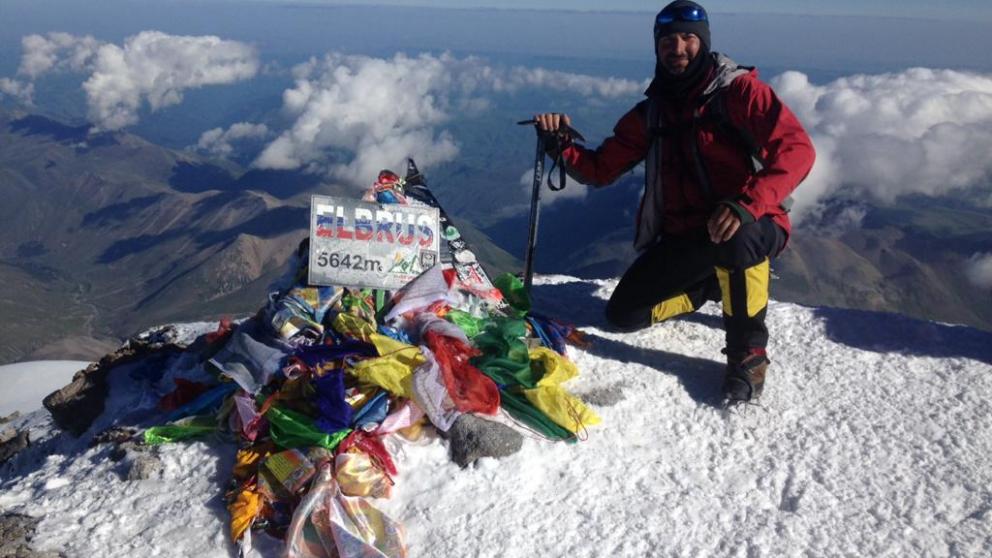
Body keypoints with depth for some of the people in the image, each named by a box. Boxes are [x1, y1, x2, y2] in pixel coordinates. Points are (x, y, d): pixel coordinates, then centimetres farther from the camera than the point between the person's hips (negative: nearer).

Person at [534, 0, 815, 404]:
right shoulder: (650, 113, 8)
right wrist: (564, 144, -13)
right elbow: (600, 170, 7)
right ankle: (715, 284, 22)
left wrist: (747, 204, -37)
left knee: (736, 241, -41)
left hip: (751, 229, -5)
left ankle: (748, 351, -15)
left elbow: (796, 148, -21)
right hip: (683, 238, 6)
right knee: (623, 314, -2)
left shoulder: (738, 91, -9)